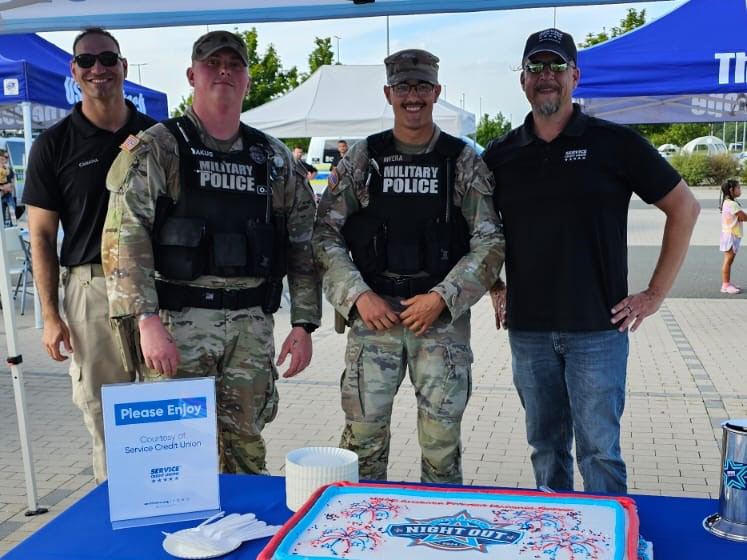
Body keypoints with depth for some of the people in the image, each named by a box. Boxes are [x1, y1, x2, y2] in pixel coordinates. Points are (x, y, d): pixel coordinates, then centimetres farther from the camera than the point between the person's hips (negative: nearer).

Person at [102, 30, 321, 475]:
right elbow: (125, 236, -9)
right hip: (178, 320, -3)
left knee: (246, 446, 11)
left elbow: (303, 244, 11)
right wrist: (148, 320, -18)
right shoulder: (157, 148, -1)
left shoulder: (275, 159, 11)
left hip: (252, 323, 3)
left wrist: (304, 323, 5)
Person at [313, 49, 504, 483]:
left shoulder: (463, 160, 4)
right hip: (373, 313, 1)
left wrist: (441, 297, -10)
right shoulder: (363, 157, 7)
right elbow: (325, 233, 4)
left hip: (442, 317, 0)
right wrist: (359, 294, -8)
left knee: (442, 442, 6)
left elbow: (490, 242, 0)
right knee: (363, 436, 3)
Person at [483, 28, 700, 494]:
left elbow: (684, 207, 1)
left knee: (598, 450, -1)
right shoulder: (501, 155, 6)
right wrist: (493, 287, 11)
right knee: (546, 446, 14)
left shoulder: (615, 143, -3)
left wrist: (656, 294, -3)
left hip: (598, 328, -3)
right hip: (527, 331, 4)